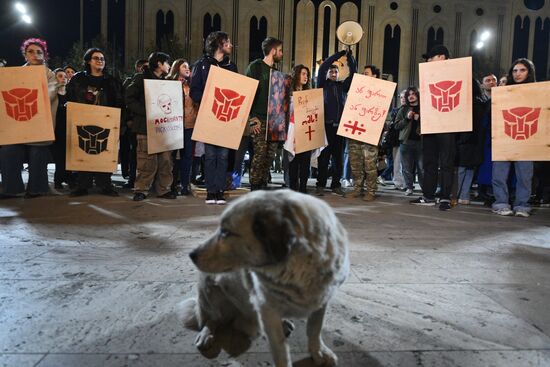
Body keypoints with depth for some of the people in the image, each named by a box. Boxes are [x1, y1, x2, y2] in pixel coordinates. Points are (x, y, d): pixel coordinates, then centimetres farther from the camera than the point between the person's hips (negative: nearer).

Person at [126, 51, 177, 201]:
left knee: (166, 160, 3)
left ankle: (163, 189, 12)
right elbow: (130, 100, -7)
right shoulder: (141, 79, 2)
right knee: (147, 161, -8)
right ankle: (141, 190, 3)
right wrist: (147, 112, -16)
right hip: (146, 127, -6)